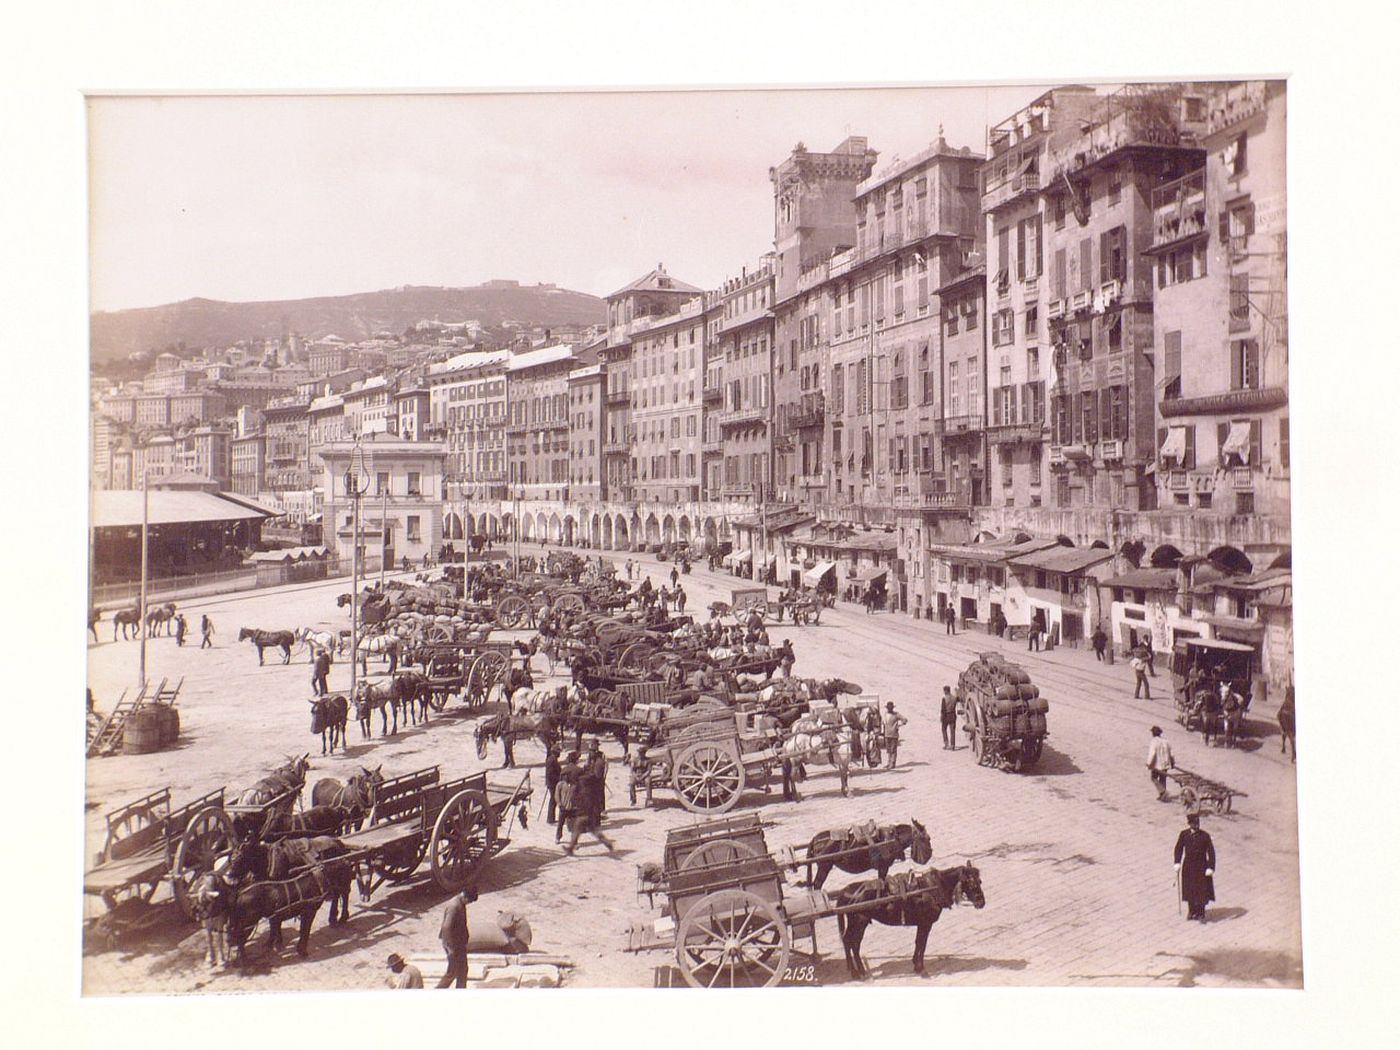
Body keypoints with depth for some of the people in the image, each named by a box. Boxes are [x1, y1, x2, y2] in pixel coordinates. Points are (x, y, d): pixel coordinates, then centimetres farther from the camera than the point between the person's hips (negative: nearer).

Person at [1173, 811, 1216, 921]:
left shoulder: (1205, 836, -12)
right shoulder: (1184, 834, -4)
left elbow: (1211, 852, -11)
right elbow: (1178, 849, 1)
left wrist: (1211, 868, -17)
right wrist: (1177, 863, -10)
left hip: (1201, 867, -2)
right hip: (1188, 867, 2)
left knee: (1202, 891, 2)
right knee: (1189, 890, 12)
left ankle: (1201, 914, 16)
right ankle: (1191, 911, 29)